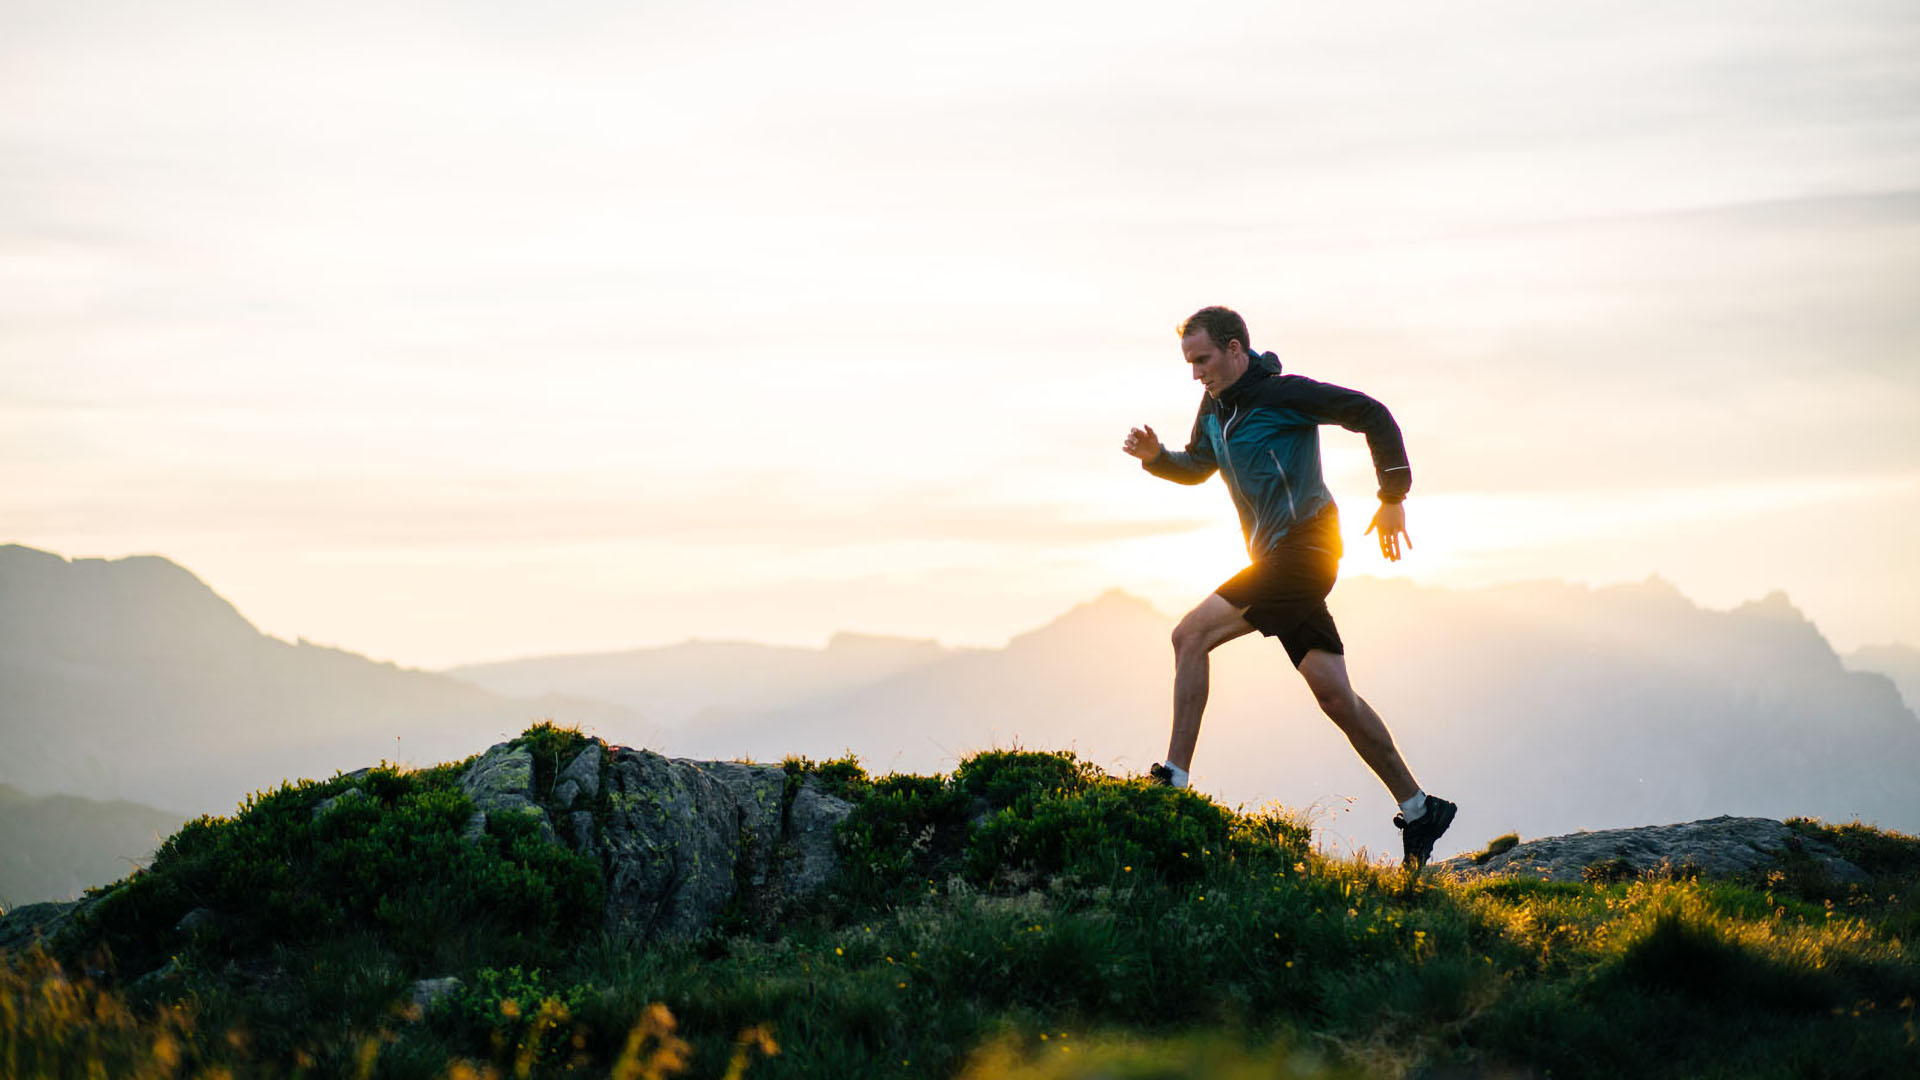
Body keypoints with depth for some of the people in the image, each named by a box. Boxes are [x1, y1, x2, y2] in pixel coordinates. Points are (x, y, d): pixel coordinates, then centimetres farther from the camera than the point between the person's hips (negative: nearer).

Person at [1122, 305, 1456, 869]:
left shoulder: (1283, 394, -10)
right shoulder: (1215, 407, 15)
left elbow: (1372, 415, -9)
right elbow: (1197, 467, 31)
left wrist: (1393, 497, -10)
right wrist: (1156, 457, 9)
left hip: (1303, 548, -9)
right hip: (1274, 559, 9)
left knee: (1192, 635, -17)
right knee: (1334, 694, 3)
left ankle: (1173, 778, -14)